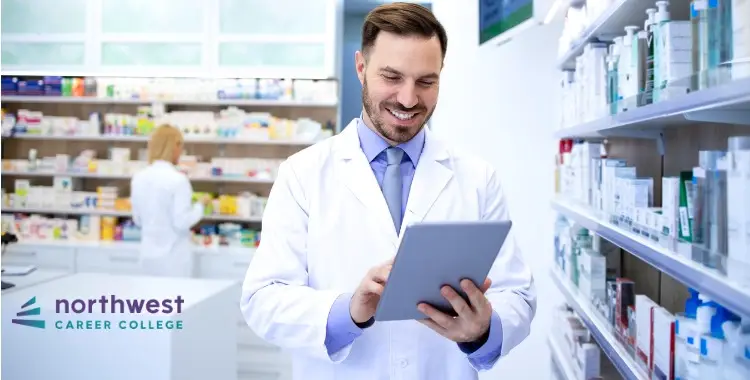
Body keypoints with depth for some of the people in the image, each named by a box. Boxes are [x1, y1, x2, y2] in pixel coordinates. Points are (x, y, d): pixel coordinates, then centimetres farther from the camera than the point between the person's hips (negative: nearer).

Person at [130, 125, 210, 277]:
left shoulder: (138, 178, 3)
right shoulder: (178, 179, -16)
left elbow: (138, 219, 12)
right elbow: (182, 222, -17)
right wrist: (200, 205, -2)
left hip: (149, 255, 6)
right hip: (173, 257, -6)